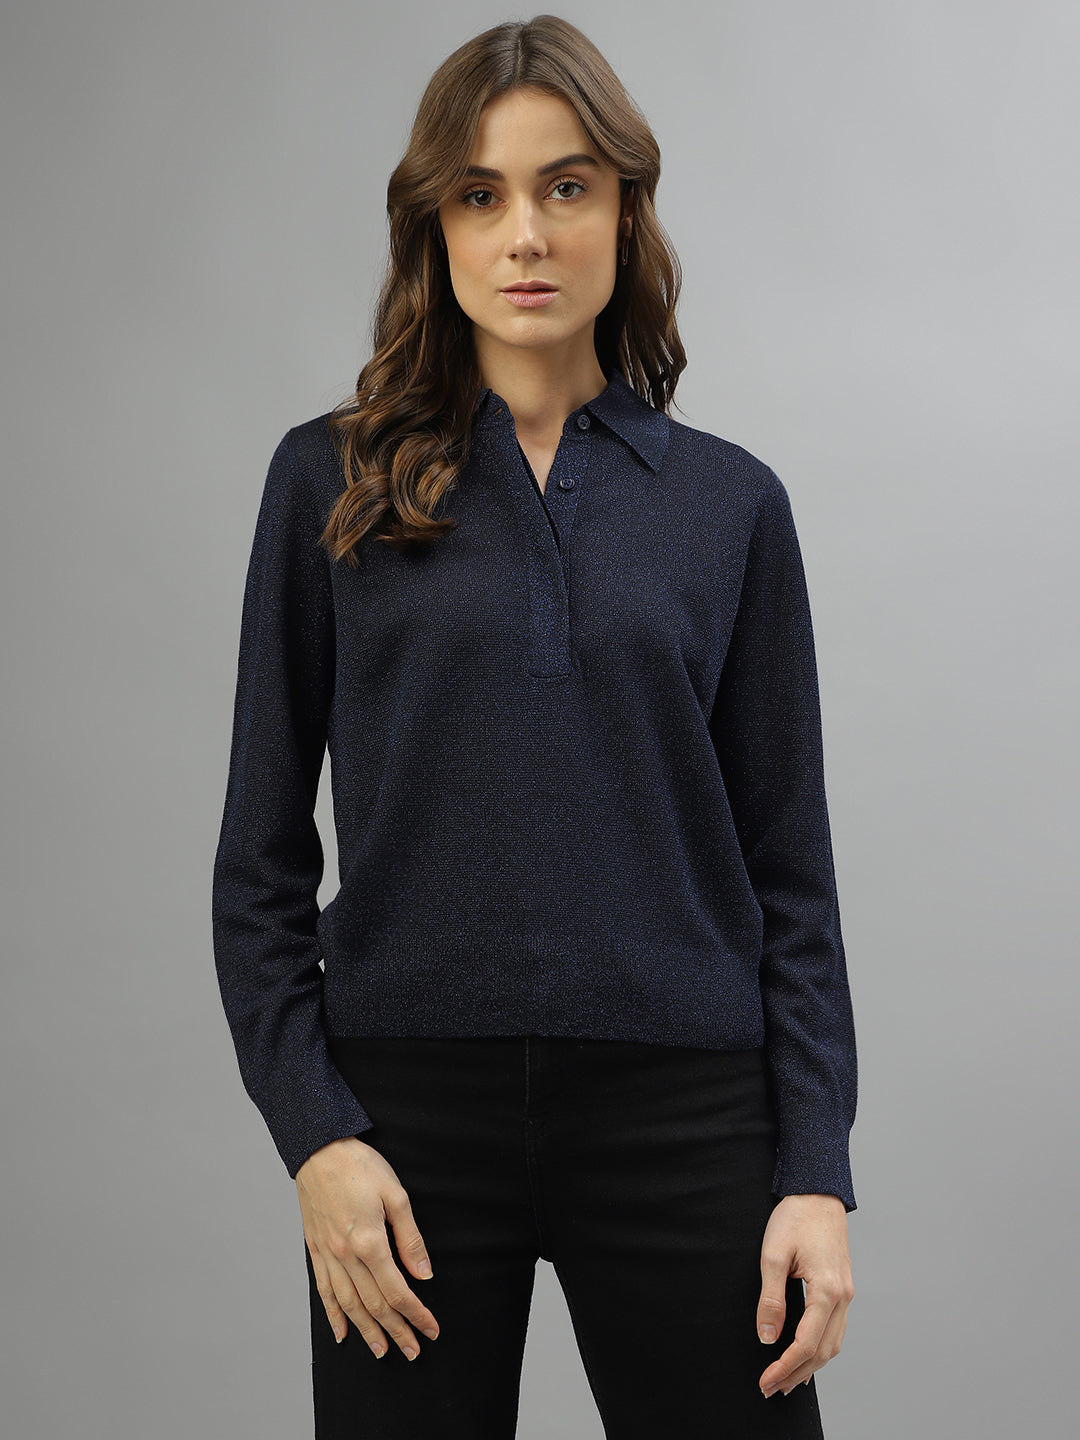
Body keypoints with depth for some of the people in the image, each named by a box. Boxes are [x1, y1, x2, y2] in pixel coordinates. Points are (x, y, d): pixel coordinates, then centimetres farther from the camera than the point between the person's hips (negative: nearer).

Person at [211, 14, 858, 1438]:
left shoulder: (729, 503, 5)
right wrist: (313, 1133, -6)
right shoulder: (332, 480, 3)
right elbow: (262, 856, 3)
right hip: (410, 1105, 0)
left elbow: (789, 871, 5)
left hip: (680, 1108, 1)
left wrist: (818, 1171, -2)